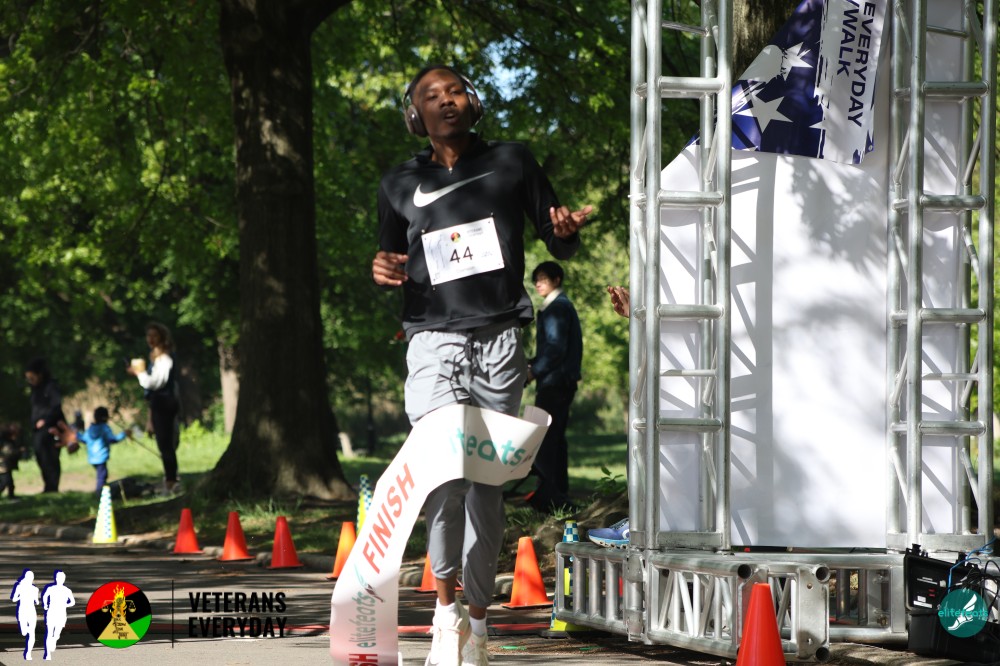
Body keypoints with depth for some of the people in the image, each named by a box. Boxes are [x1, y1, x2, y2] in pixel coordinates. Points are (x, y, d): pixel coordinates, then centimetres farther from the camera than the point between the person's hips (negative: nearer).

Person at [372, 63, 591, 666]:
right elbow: (393, 263, 26)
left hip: (500, 341, 0)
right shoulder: (401, 185, 15)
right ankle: (447, 603, -10)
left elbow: (561, 247, 15)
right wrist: (383, 271, 1)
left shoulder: (512, 163, 11)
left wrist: (564, 230, -9)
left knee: (488, 481, 0)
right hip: (434, 340, 0)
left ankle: (477, 618, 9)